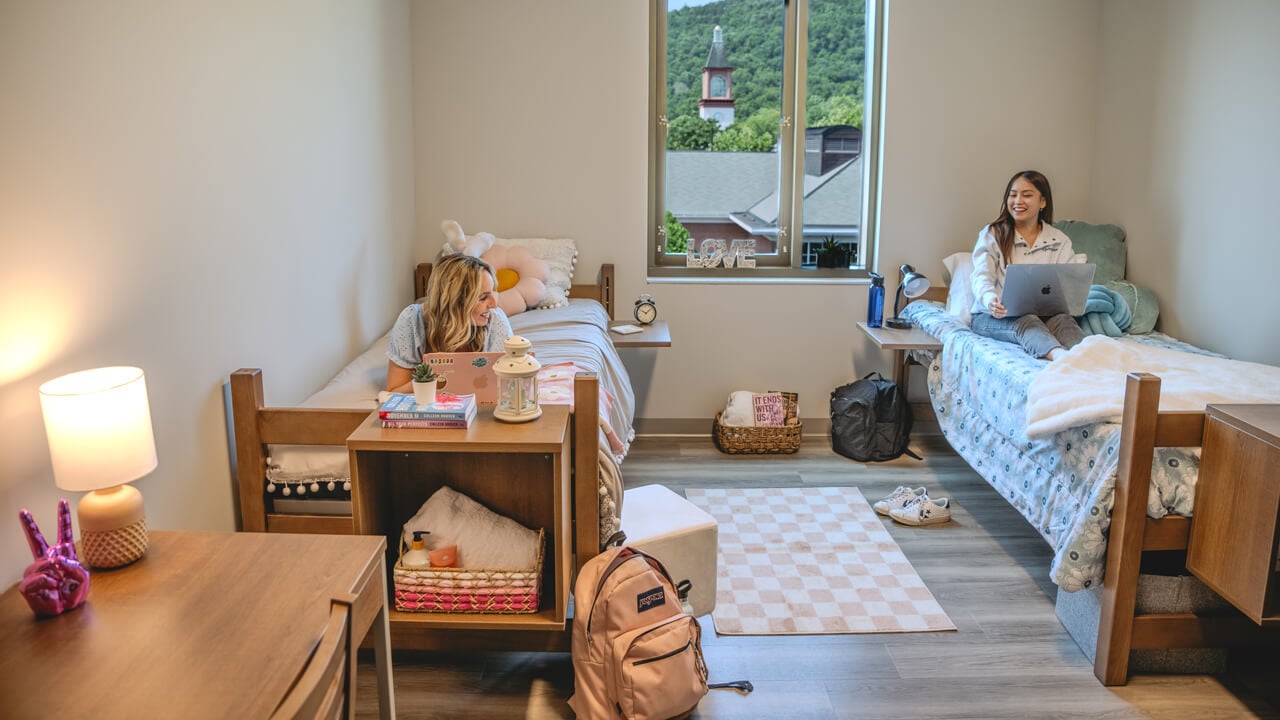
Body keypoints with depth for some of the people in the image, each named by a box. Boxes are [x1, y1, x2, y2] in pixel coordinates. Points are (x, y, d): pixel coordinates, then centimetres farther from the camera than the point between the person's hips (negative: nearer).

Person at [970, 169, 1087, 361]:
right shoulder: (992, 235, 5)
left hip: (1043, 314, 3)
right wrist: (990, 300, -36)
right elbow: (982, 276, -11)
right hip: (993, 317, -2)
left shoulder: (1060, 241, 12)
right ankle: (1060, 356, -65)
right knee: (1026, 322, -35)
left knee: (1062, 319, -31)